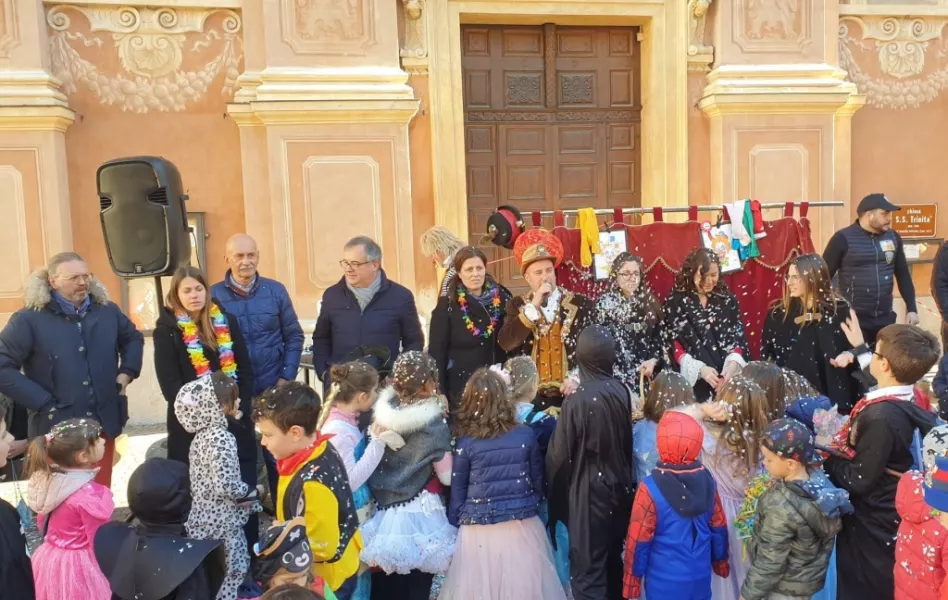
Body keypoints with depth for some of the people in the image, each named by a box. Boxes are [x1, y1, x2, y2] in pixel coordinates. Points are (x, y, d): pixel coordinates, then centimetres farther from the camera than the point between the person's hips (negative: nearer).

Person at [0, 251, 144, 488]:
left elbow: (133, 338, 23)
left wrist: (127, 371, 7)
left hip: (104, 423, 4)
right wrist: (42, 403, -16)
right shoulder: (28, 319, -11)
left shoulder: (108, 311, 6)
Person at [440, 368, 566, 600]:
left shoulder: (465, 442, -7)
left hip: (479, 532, -1)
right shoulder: (526, 436, -3)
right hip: (522, 528, 2)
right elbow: (538, 483, 6)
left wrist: (454, 523, 13)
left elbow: (457, 492, 0)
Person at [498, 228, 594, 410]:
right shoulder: (517, 305, 5)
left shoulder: (581, 304, 1)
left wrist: (577, 377, -10)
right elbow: (505, 343, -9)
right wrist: (533, 306, -13)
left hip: (571, 394, 0)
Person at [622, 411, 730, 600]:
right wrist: (721, 561, 20)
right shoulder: (706, 480, -8)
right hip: (700, 577, 4)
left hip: (665, 581, -4)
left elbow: (639, 540, -14)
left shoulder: (651, 488, -21)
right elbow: (718, 527, 5)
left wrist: (632, 580, -3)